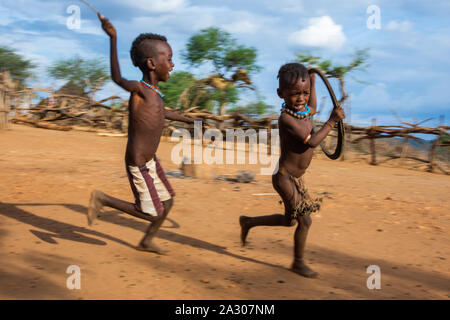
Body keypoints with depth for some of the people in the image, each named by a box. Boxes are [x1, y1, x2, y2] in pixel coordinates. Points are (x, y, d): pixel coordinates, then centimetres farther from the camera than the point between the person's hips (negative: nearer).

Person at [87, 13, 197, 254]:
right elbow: (117, 78, -10)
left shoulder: (153, 92, 5)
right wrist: (113, 38, -18)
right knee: (152, 214, 3)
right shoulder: (140, 89, -23)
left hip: (150, 160, 9)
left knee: (168, 202, 19)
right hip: (139, 165, -9)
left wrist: (189, 120, 36)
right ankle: (102, 199, 12)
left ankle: (147, 242, 38)